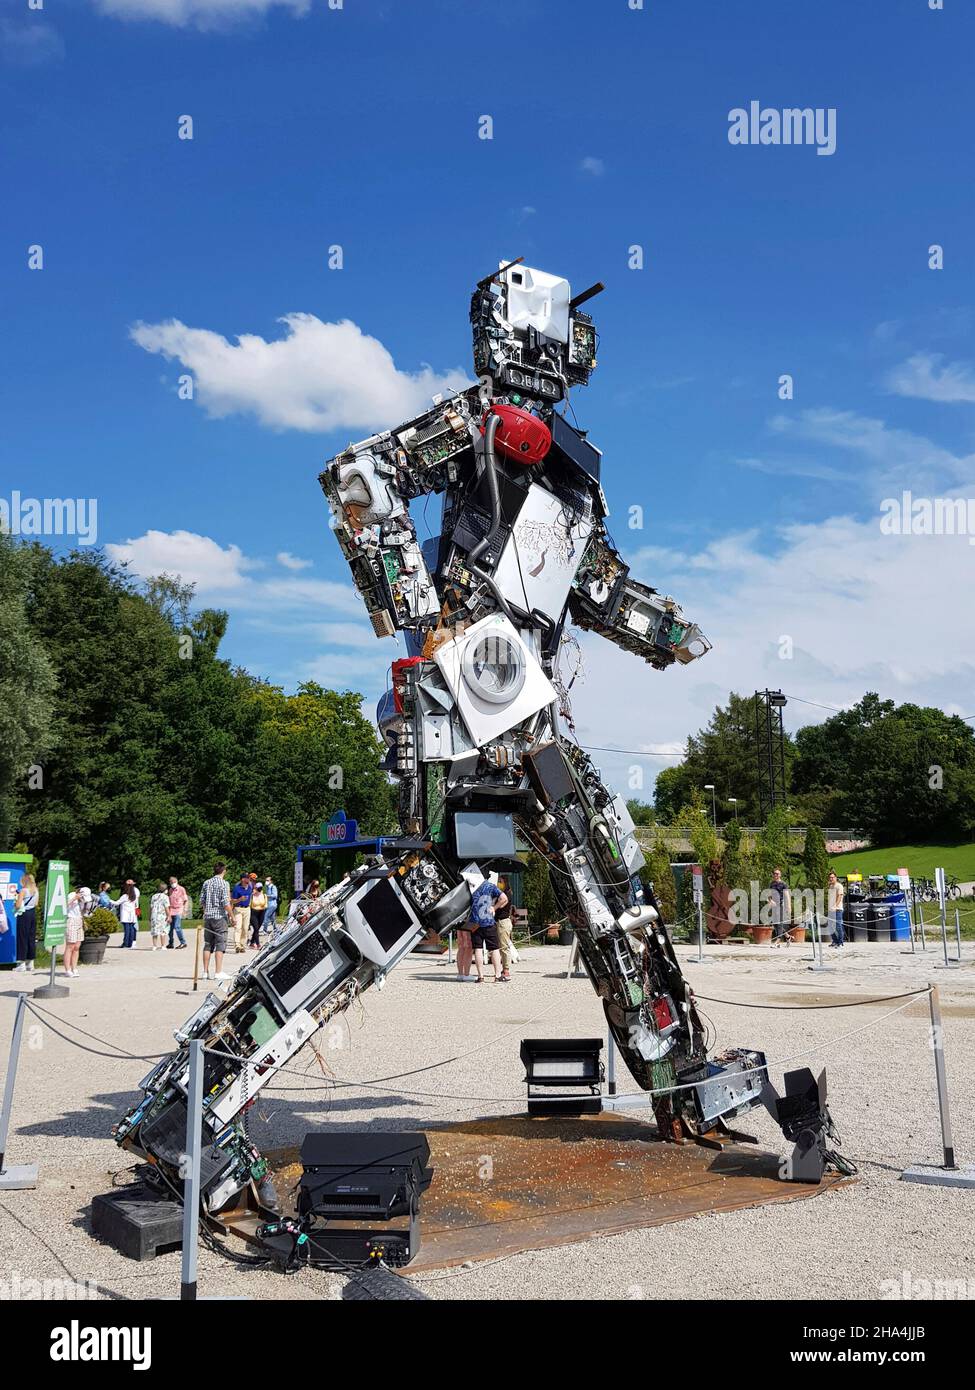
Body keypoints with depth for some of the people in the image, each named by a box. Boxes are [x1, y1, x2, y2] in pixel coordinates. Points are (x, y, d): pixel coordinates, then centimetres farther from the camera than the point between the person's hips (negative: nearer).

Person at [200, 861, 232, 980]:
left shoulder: (207, 883, 9)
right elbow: (225, 902, -14)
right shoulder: (224, 883, -9)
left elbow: (201, 901, 11)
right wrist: (231, 915, -5)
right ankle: (218, 973, -4)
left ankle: (205, 971, 13)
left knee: (208, 944, 11)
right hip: (220, 917, -6)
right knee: (220, 945, -2)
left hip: (207, 917, 6)